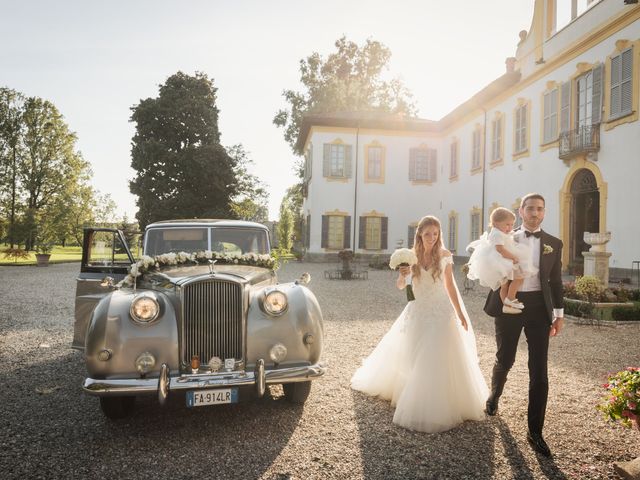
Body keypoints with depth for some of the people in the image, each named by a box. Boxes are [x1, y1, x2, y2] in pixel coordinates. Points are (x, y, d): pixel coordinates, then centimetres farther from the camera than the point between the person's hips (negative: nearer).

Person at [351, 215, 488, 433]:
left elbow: (450, 285, 4)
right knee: (411, 358, 13)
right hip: (418, 312, 1)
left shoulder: (445, 256, -4)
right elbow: (400, 286, -4)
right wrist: (402, 275, -26)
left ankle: (439, 407, 17)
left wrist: (460, 312, 5)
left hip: (441, 312, -1)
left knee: (441, 360, 0)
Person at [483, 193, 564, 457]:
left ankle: (535, 432, 12)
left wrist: (559, 314, 7)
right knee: (504, 360, 14)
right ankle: (494, 395, 46)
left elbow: (556, 281, 10)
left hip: (538, 307, 1)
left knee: (539, 371, 0)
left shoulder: (554, 244, 7)